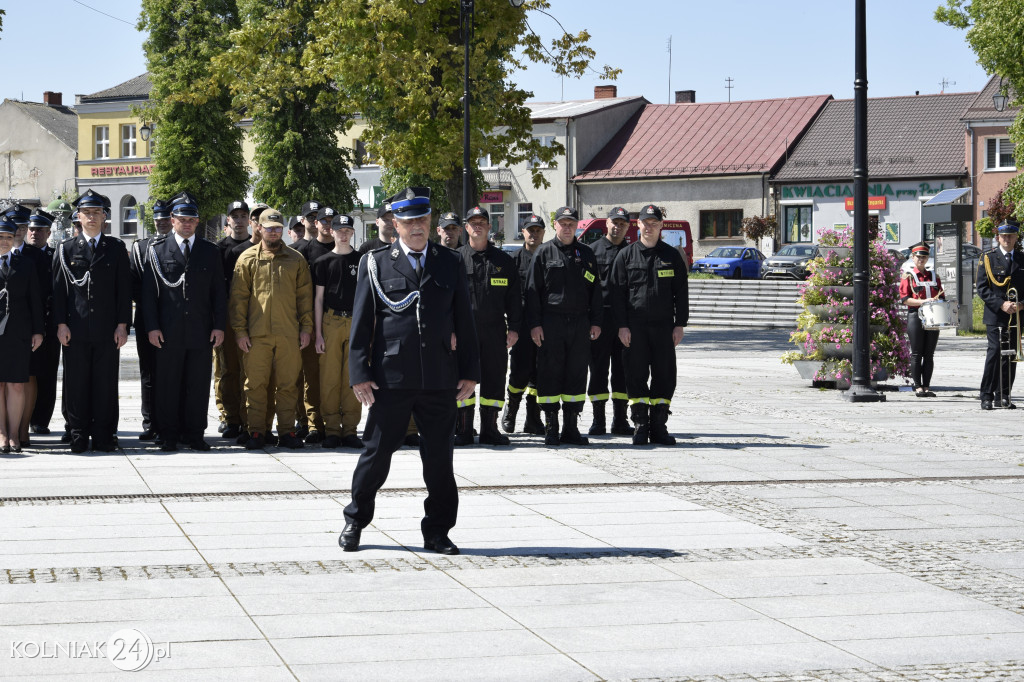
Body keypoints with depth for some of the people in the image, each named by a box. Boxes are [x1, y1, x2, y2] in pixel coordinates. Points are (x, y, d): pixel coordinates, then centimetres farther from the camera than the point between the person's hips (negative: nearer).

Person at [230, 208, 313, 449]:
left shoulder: (296, 259, 11)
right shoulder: (248, 258, 6)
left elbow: (305, 295, 12)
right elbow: (239, 296, 5)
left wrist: (306, 328, 4)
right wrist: (240, 330, -2)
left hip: (289, 334, 1)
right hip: (257, 334, -1)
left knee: (288, 384, 3)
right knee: (255, 384, 0)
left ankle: (286, 430, 10)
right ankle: (256, 431, 7)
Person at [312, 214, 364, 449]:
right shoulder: (324, 262, 8)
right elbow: (318, 298, 7)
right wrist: (318, 333, -1)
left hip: (356, 322, 1)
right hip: (330, 322, -1)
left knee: (353, 377, -1)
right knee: (329, 377, -3)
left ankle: (350, 430, 4)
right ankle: (332, 430, 2)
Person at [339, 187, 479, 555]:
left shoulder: (451, 263, 10)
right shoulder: (375, 263, 3)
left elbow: (464, 321, 11)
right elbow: (361, 322, 2)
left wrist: (469, 372, 6)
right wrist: (360, 373, -5)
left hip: (440, 379, 2)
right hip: (391, 377, -2)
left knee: (439, 456, 5)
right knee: (378, 451, 4)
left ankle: (437, 532, 16)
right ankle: (355, 521, 21)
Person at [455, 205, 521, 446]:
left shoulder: (503, 260, 10)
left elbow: (514, 297, 11)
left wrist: (514, 328, 2)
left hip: (495, 330, 2)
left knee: (494, 379, 4)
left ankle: (490, 429, 12)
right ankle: (463, 431, 5)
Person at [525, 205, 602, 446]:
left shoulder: (586, 254, 12)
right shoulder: (544, 253, 3)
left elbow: (595, 289, 14)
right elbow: (533, 290, 1)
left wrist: (595, 322, 7)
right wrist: (535, 324, -7)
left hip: (580, 323, 3)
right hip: (551, 322, -3)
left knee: (577, 374, 4)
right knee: (550, 374, -2)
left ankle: (571, 428, 11)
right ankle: (551, 428, 4)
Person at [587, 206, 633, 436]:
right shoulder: (592, 250, 6)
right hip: (600, 317, -2)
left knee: (623, 370, 5)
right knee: (598, 369, 0)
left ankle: (620, 420, 11)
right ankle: (598, 421, 5)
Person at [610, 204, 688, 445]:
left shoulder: (672, 256, 8)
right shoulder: (626, 255, 5)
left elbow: (681, 292, 9)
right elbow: (618, 292, 2)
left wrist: (680, 324, 1)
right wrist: (622, 325, -6)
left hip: (663, 326, 1)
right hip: (634, 326, -1)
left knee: (664, 376, 1)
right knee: (636, 376, -1)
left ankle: (659, 427, 8)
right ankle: (640, 426, 5)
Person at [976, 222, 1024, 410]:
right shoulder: (988, 258, 4)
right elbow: (982, 289, -3)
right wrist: (1001, 304, -15)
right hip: (995, 316, -3)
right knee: (995, 352, -13)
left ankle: (1002, 397, 11)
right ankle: (987, 397, -10)